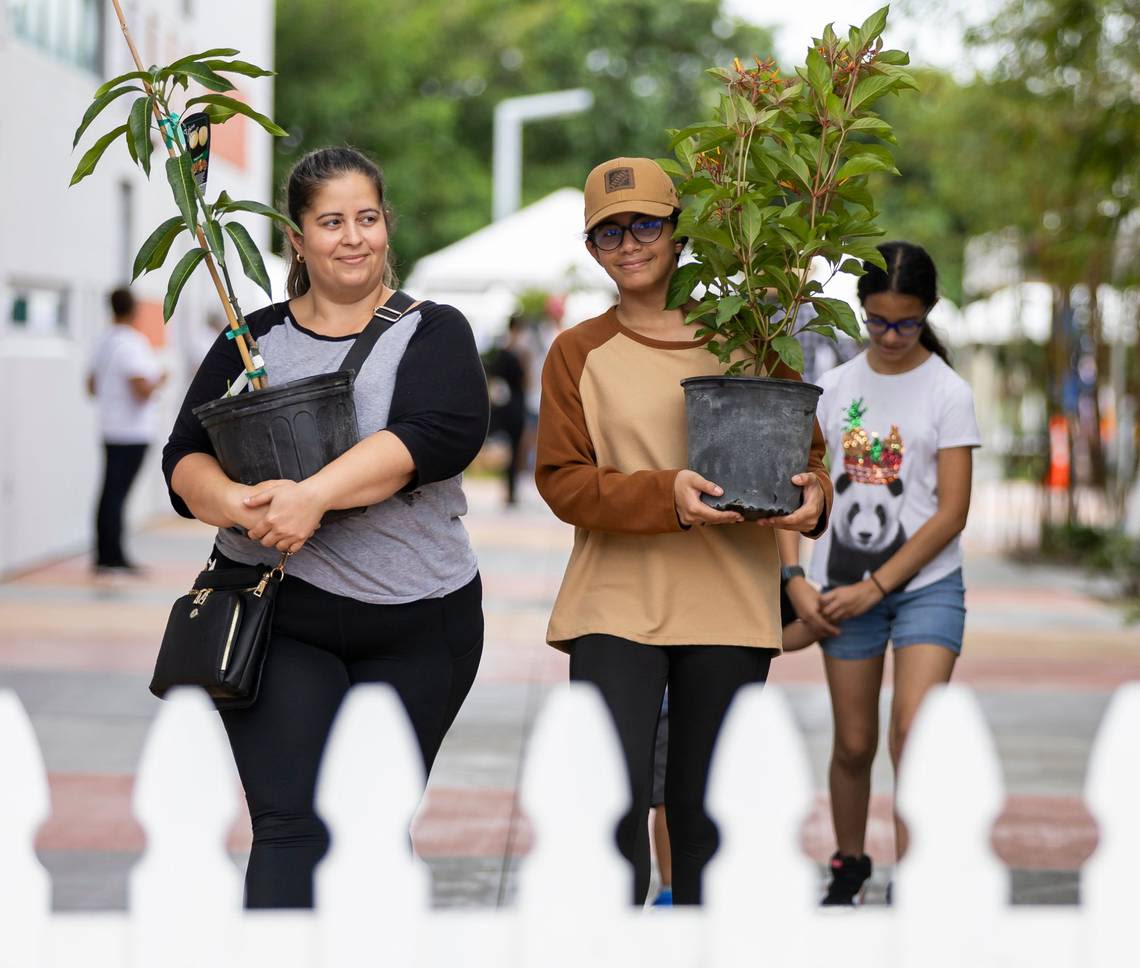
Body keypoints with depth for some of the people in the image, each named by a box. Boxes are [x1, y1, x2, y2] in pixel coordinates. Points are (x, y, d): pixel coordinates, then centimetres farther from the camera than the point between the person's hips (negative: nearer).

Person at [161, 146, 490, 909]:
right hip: (278, 619, 0)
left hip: (415, 625, 0)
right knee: (293, 824, -12)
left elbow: (443, 432, -17)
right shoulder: (254, 341, 9)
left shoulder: (433, 332, 2)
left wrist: (314, 495, -28)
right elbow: (185, 458, 3)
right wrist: (236, 503, -21)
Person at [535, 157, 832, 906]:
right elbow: (561, 480, -3)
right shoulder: (580, 353, 6)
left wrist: (811, 496, -12)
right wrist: (665, 495, -20)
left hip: (730, 608, 1)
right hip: (616, 602, -1)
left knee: (707, 810, 7)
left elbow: (804, 450, 12)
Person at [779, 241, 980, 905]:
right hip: (845, 586, 3)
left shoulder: (947, 391, -5)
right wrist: (798, 582, -3)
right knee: (854, 744, 9)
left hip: (925, 583, -3)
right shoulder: (836, 387, 5)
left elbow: (952, 512, -8)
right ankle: (850, 864, 32)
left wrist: (876, 587, -11)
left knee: (912, 736, -18)